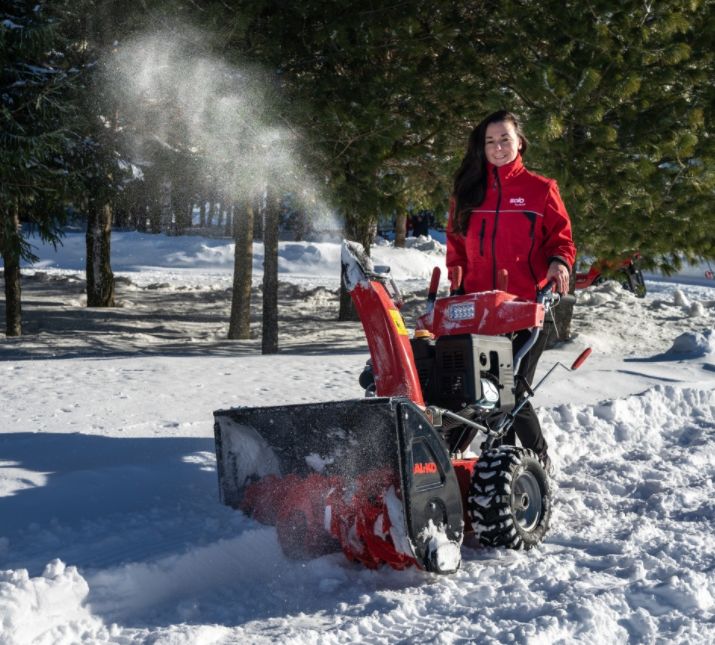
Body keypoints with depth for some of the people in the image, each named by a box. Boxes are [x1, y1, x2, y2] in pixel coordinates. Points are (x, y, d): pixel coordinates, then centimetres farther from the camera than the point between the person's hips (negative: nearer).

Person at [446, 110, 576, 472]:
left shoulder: (540, 190, 4)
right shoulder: (468, 191, 14)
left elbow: (561, 237, 5)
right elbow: (456, 245, 20)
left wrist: (560, 262, -15)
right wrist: (457, 283, 9)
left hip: (528, 306, -4)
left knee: (514, 388, -11)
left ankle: (540, 461, 7)